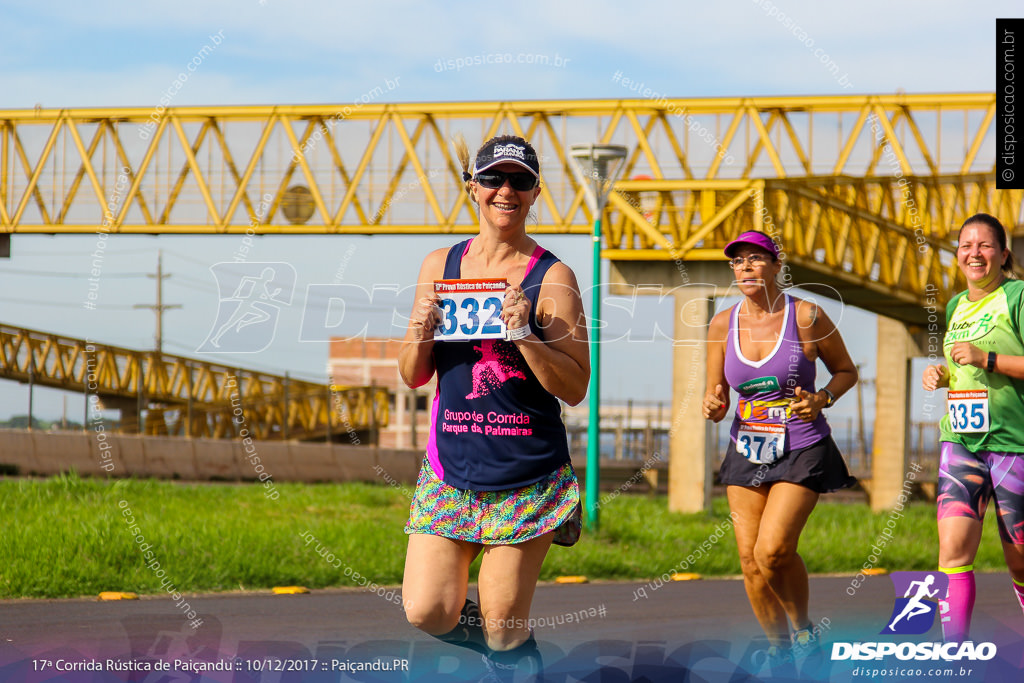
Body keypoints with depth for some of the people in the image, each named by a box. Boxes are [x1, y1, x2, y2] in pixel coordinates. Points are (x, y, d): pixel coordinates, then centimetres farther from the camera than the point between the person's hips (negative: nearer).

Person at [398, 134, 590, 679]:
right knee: (428, 613, -6)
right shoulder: (440, 266, 7)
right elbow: (413, 376, 12)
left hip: (527, 476, -3)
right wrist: (421, 332, -9)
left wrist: (524, 333, -21)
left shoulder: (552, 278, -4)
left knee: (504, 629, -3)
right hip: (450, 466, 3)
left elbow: (574, 388, -8)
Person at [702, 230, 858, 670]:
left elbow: (846, 370, 5)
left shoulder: (807, 317, -9)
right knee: (750, 561, 0)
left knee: (773, 551, -17)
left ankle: (804, 630, 10)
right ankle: (780, 655, 18)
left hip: (802, 451, -4)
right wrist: (714, 407, -15)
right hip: (747, 452, 4)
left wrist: (822, 400, -14)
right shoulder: (722, 325, 1)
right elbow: (716, 397, 9)